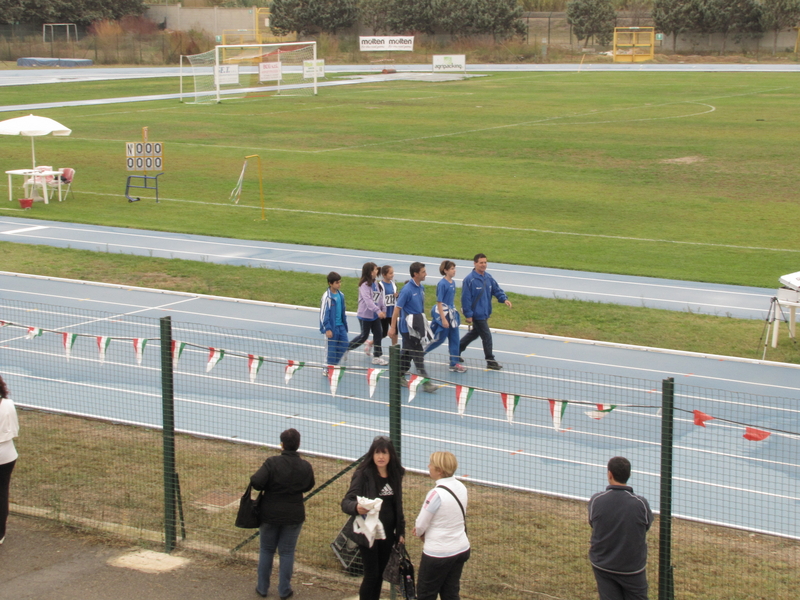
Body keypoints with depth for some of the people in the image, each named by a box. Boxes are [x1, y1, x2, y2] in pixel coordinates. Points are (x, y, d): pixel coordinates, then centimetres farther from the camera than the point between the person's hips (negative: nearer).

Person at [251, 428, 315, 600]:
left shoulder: (272, 462, -18)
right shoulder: (305, 466, -8)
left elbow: (256, 481, -25)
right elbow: (308, 486, 8)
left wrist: (268, 487, -5)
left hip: (270, 514, -1)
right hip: (294, 515, 1)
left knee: (266, 550, 15)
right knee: (287, 552, 11)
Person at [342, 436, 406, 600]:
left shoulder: (395, 475, 3)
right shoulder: (363, 474, -13)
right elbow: (346, 502, -18)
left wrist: (401, 531, 12)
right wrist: (356, 507, -40)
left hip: (387, 533, 5)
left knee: (380, 574, 12)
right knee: (371, 574, -3)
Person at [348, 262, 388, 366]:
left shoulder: (375, 284, 6)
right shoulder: (364, 285, -20)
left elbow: (380, 297, 12)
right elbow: (368, 300, -31)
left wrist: (383, 309, 6)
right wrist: (378, 311, -39)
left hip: (375, 316, 8)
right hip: (365, 315, -8)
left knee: (378, 334, 5)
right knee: (364, 336, 3)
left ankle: (377, 357, 12)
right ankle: (346, 349, 21)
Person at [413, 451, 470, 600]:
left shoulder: (437, 494, -23)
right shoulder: (460, 487, 1)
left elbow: (420, 526, -15)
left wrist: (421, 533, 8)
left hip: (439, 553, -7)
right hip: (461, 549, 7)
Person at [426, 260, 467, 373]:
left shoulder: (453, 283, 6)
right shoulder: (442, 284, -18)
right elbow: (439, 302, -18)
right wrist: (443, 319, -20)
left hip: (452, 313, 8)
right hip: (443, 313, -8)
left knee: (454, 338, 7)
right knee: (440, 338, 2)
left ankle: (454, 363, 13)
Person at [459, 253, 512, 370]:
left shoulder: (489, 278, 5)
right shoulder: (469, 280, -18)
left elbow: (497, 290, 9)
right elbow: (465, 298, -18)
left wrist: (504, 299, -11)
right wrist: (468, 315, -18)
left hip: (485, 313, 8)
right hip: (476, 314, -8)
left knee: (474, 333, 22)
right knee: (487, 336, -4)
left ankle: (457, 350, 39)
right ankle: (490, 362, 7)